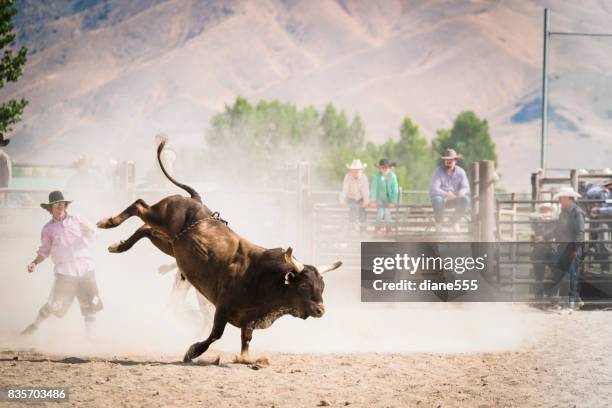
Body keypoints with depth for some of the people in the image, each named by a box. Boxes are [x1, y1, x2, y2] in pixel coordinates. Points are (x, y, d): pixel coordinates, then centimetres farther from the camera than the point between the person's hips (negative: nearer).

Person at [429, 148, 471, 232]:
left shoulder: (460, 172, -5)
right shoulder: (438, 171, -17)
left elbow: (466, 187, -10)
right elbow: (434, 189, -27)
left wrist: (462, 192, -36)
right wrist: (446, 194, -45)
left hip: (454, 198, 3)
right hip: (441, 196, -3)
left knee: (466, 200, -26)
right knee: (438, 200, -38)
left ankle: (453, 221, 0)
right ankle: (438, 222, -9)